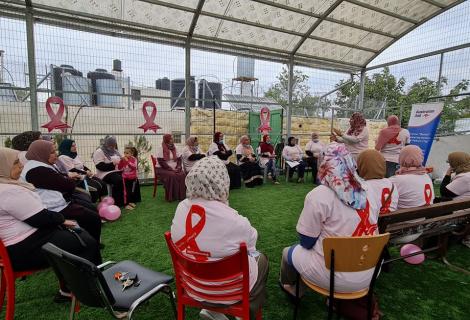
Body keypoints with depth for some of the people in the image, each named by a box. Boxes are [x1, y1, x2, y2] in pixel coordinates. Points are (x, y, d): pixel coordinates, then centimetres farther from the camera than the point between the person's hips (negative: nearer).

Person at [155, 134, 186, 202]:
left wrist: (178, 167, -10)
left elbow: (179, 159, 10)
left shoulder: (174, 148, 12)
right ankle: (171, 197, -24)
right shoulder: (161, 149, -7)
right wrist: (171, 169, -21)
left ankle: (181, 195, -18)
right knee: (172, 176, -34)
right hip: (163, 168, -5)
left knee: (182, 175, -24)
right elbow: (161, 162, -15)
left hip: (174, 169, 5)